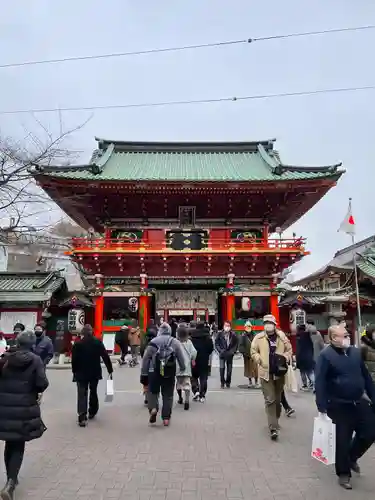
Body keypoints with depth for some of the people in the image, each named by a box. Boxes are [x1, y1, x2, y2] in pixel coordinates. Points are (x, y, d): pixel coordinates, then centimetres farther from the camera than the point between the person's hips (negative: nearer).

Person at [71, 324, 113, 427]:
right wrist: (110, 370, 4)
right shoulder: (98, 342, -3)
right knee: (93, 392, 20)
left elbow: (74, 360, -7)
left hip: (81, 373, -2)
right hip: (95, 372, 2)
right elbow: (105, 357, -3)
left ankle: (82, 417, -12)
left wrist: (74, 371, 6)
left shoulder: (77, 344, -7)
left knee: (82, 394, -1)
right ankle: (92, 412, 32)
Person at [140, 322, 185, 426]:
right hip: (170, 373, 1)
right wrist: (183, 368, 25)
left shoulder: (153, 341, -1)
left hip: (154, 372, -1)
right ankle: (166, 418, 13)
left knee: (153, 391, 16)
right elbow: (181, 358, 6)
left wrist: (143, 374, 5)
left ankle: (153, 408, -8)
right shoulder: (175, 342, 3)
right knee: (168, 395, 12)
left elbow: (146, 359, -2)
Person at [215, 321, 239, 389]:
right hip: (222, 354, -1)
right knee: (222, 368, -7)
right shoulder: (220, 334, -3)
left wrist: (233, 351, -3)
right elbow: (216, 343, 3)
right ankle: (222, 382, 6)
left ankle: (228, 382, 21)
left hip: (230, 354, 1)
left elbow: (236, 344, 7)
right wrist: (220, 350, -6)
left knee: (229, 369, 7)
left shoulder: (233, 335, -1)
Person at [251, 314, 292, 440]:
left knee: (277, 399, 18)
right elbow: (253, 352, 2)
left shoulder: (282, 336, -3)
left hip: (279, 372, 3)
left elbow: (289, 350, 9)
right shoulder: (259, 337, -7)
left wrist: (285, 358, -9)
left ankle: (275, 421, 40)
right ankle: (273, 428, 0)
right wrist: (260, 360, -14)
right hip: (266, 373, -2)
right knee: (270, 400, -5)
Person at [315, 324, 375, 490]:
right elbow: (320, 382, -19)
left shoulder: (355, 352, 3)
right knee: (343, 440, 6)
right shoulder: (326, 355, -17)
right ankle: (344, 473, 28)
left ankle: (351, 457, 37)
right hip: (339, 406, -6)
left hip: (359, 402, 6)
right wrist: (322, 407, -22)